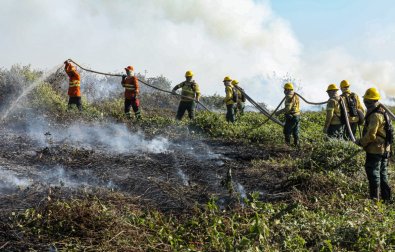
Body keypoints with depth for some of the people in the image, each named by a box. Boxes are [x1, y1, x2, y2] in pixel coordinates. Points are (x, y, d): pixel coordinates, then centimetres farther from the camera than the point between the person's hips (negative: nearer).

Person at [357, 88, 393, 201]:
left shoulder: (375, 115, -20)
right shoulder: (382, 112, 12)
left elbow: (371, 135, -24)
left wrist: (361, 142, -8)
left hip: (375, 150, -10)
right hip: (385, 149, 10)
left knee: (373, 174, -3)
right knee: (383, 174, 17)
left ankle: (375, 199, 2)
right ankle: (386, 197, 25)